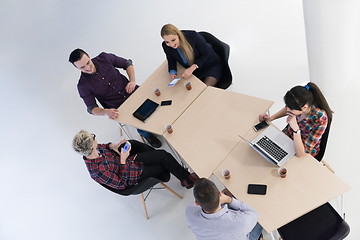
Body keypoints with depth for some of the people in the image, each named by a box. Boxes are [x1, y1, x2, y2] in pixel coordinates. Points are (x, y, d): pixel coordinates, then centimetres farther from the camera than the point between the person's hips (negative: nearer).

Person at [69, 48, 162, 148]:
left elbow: (127, 63, 6)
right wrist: (106, 112, -28)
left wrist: (132, 81, -10)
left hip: (132, 91, 3)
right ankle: (148, 135, 16)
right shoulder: (83, 86, -12)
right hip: (119, 109, -3)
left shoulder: (104, 58, -7)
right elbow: (92, 108, -7)